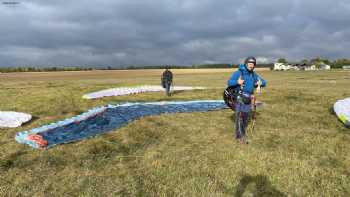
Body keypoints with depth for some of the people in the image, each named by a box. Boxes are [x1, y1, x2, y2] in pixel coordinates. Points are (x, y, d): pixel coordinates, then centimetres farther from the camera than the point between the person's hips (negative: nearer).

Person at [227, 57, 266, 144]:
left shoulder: (254, 74, 6)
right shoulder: (239, 72, -11)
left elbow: (264, 82, 10)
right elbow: (229, 82, -14)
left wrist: (260, 83, -14)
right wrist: (237, 82, -34)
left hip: (248, 99, 6)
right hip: (239, 98, -6)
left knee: (245, 117, 14)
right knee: (239, 117, -7)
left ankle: (241, 133, 31)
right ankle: (240, 136, 2)